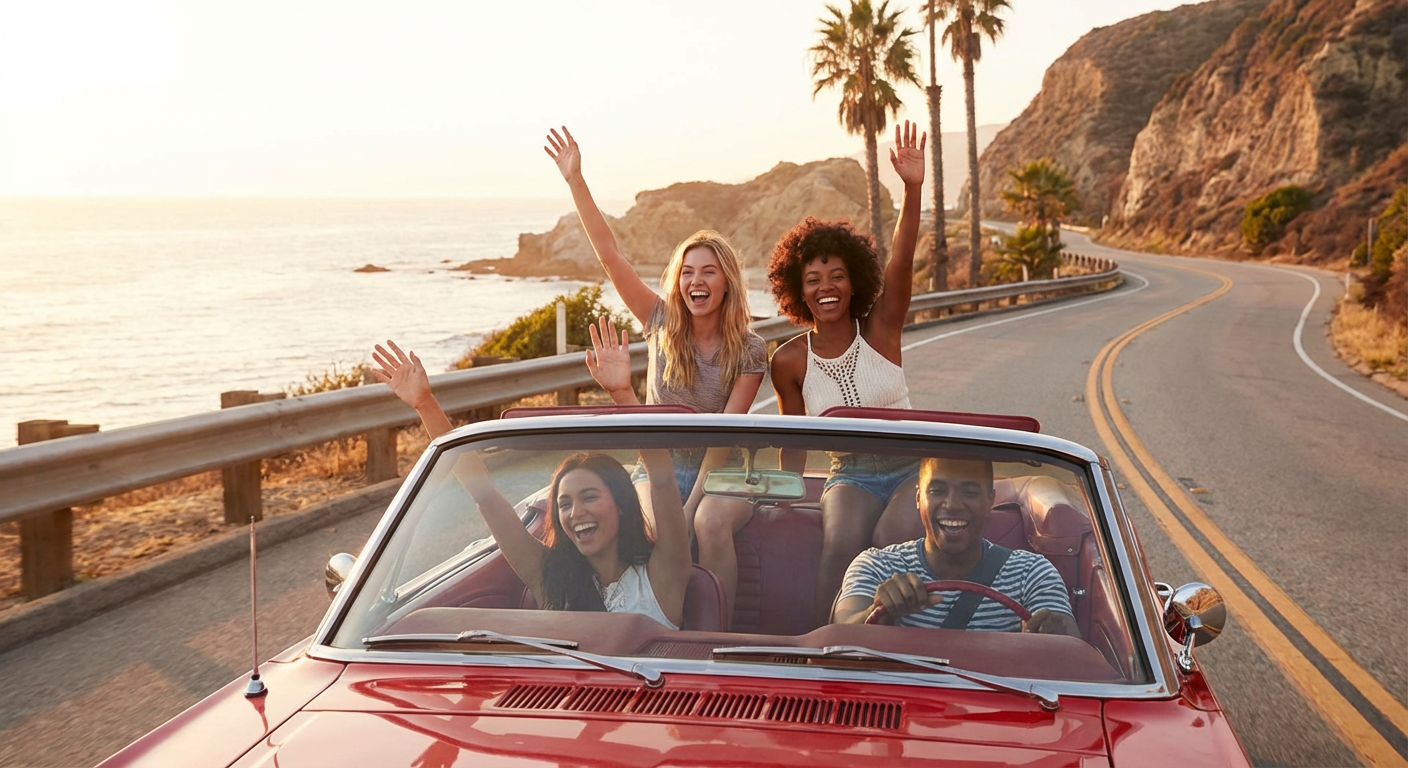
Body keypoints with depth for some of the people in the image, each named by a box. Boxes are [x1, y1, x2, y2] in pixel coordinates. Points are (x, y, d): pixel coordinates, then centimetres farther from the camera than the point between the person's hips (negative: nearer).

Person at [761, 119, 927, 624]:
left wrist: (912, 188, -32)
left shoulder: (879, 331, -3)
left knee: (893, 538, -33)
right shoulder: (789, 361, 0)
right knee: (843, 540, -33)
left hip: (912, 468, 0)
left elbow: (901, 262, -19)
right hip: (850, 477, 1)